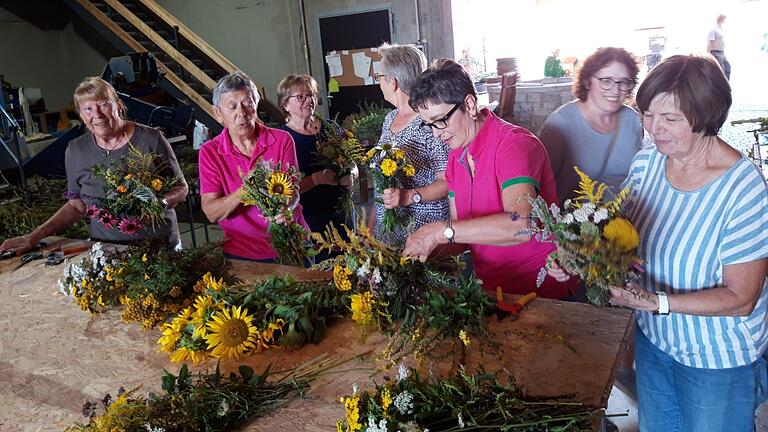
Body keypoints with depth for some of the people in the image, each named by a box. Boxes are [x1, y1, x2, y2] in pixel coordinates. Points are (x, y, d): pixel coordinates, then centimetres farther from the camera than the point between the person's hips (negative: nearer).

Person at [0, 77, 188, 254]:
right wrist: (34, 237, 4)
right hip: (106, 249, 3)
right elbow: (77, 205, 13)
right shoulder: (76, 150, 3)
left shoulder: (150, 139, -6)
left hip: (160, 243, -3)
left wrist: (160, 203, -19)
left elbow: (181, 188, 1)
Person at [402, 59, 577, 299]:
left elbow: (520, 226, -33)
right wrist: (427, 253, -11)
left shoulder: (514, 143, -17)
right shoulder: (455, 156, 8)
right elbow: (460, 232, 8)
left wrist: (441, 231, -30)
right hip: (490, 286, 6)